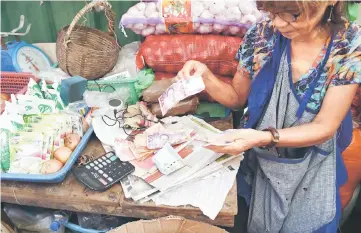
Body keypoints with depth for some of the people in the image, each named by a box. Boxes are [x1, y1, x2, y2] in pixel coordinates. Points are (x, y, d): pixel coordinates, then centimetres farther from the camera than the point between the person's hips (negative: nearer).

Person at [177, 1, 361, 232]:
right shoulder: (263, 34, -16)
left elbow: (325, 127, -20)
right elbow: (238, 98, -3)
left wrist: (263, 138, -36)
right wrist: (206, 76, -23)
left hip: (311, 170, -1)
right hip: (258, 161, 2)